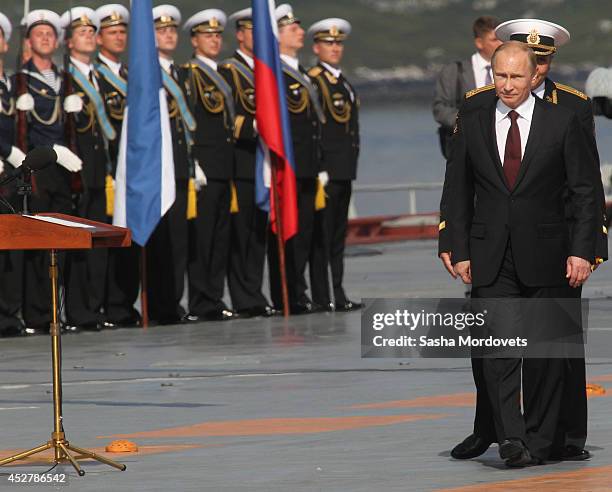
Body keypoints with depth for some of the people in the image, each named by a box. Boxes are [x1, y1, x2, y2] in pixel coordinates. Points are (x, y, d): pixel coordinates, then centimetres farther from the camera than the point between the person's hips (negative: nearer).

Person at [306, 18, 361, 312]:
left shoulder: (343, 83, 19)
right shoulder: (312, 81, -9)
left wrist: (351, 164, 16)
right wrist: (319, 168, -19)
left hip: (344, 170, 9)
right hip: (324, 169, -9)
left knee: (338, 236, 12)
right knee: (321, 236, -7)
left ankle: (338, 296, 17)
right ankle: (321, 299, -7)